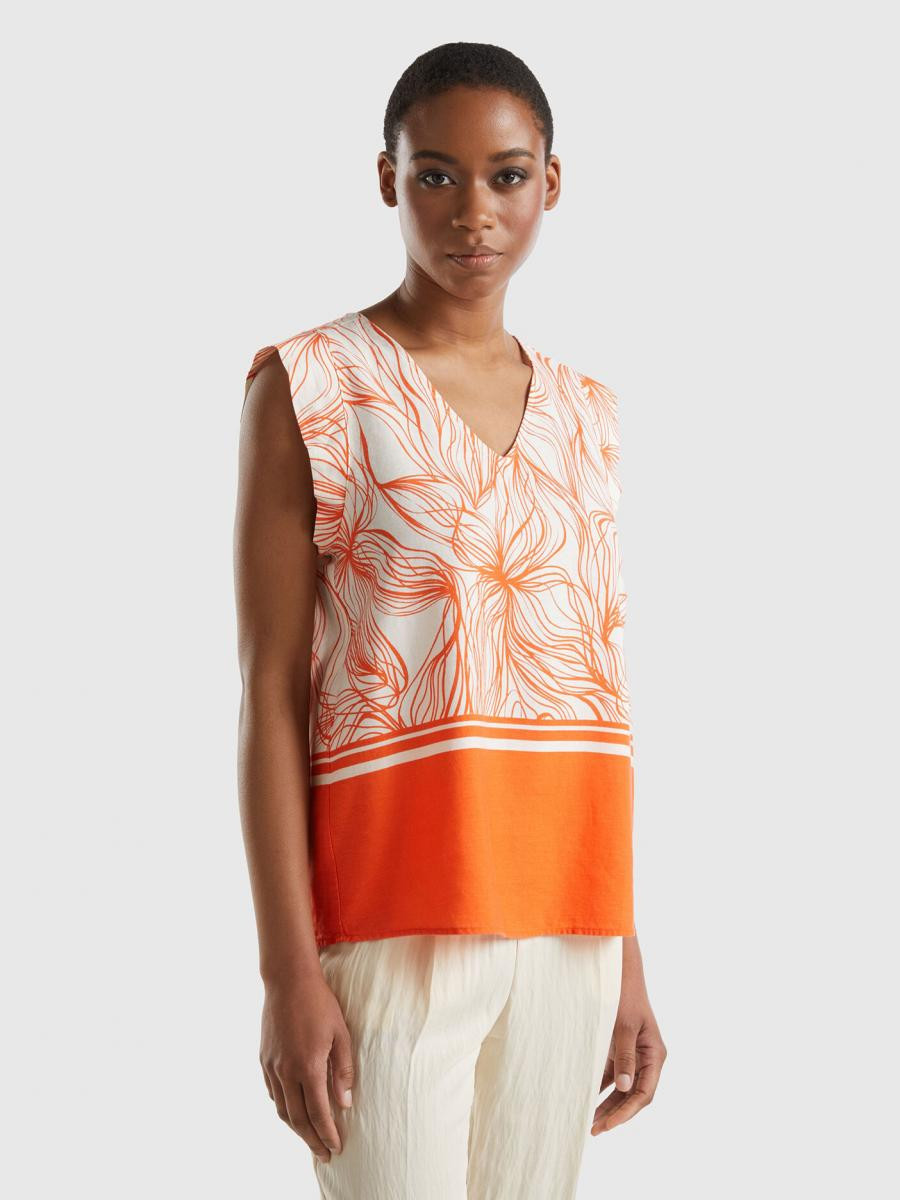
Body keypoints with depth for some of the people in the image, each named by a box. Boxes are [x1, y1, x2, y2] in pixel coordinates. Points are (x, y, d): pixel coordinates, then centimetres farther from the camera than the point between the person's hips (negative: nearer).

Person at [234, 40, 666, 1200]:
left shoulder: (582, 412, 13)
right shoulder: (307, 385, -2)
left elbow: (597, 689, 13)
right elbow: (271, 692, -6)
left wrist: (626, 958, 11)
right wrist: (289, 970, -12)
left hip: (566, 927, 5)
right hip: (393, 919, -4)